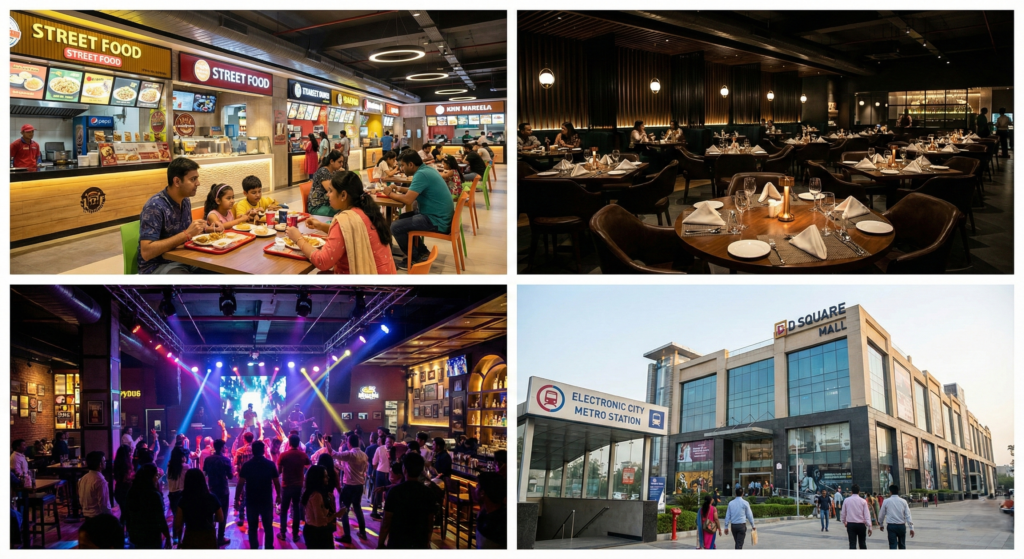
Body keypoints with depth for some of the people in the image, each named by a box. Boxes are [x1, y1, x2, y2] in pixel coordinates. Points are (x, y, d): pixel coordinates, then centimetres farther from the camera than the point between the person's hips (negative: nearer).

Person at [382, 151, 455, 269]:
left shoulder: (421, 174, -20)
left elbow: (408, 200, -25)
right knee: (401, 219, 22)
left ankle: (416, 258, 4)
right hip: (440, 215, 10)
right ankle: (422, 252, 22)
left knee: (395, 227, -13)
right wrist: (401, 189, 12)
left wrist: (390, 194, -8)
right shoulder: (428, 169, 10)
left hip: (436, 220, -10)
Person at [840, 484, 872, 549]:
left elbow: (843, 513, 5)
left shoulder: (846, 500, -2)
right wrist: (869, 527, -6)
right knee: (862, 543, 16)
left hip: (850, 524, 0)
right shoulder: (863, 501, -5)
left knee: (852, 544, 1)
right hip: (861, 525, 0)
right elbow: (867, 514, -8)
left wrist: (844, 522, 23)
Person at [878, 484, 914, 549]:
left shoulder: (886, 501, -2)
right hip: (901, 526, 2)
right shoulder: (903, 501, 2)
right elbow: (908, 515, -4)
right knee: (902, 545, 18)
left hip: (891, 526, -2)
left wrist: (881, 525, 22)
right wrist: (911, 528, -3)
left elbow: (881, 514, 6)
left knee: (893, 546, -5)